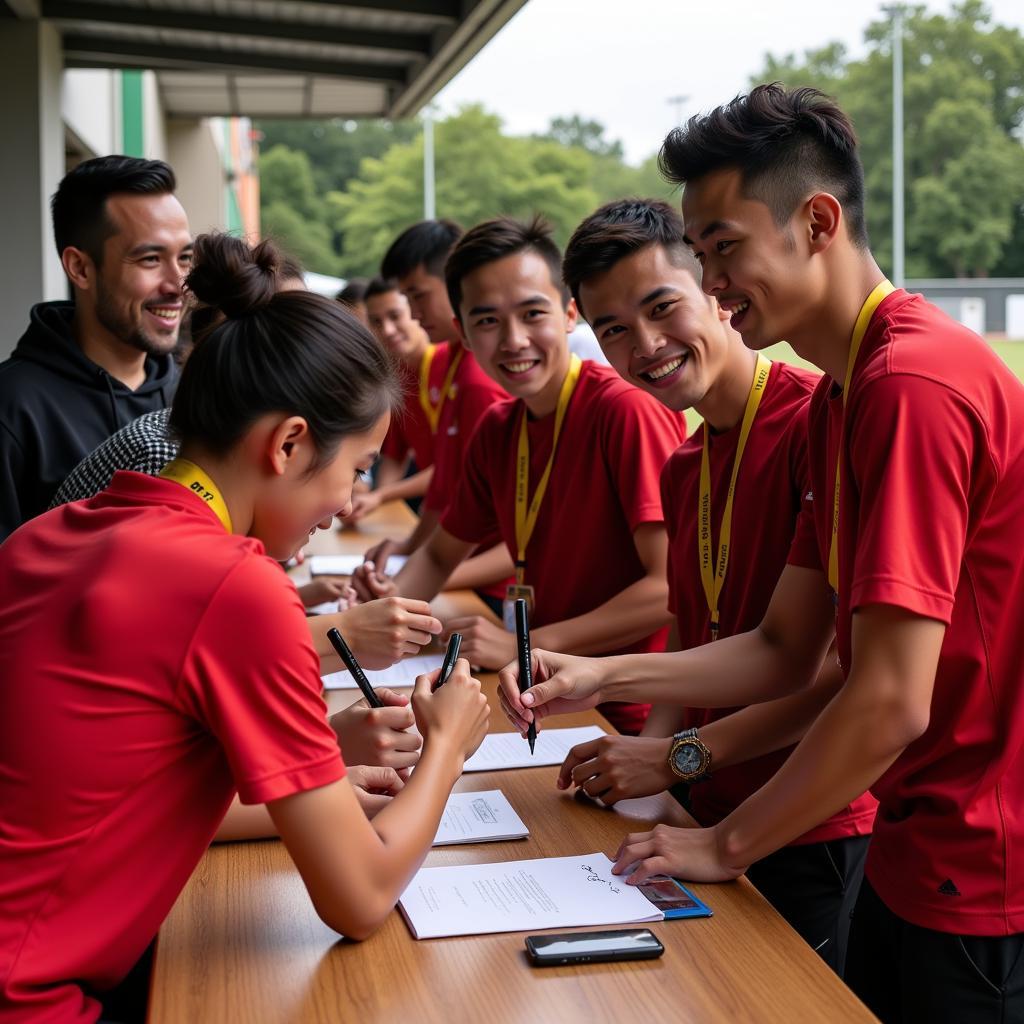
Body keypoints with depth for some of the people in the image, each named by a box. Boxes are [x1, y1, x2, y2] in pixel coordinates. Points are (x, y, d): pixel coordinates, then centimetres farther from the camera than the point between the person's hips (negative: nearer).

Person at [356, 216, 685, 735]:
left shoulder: (627, 410, -16)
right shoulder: (495, 430, 7)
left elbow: (673, 586, -20)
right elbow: (440, 552, 20)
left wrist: (523, 644, -20)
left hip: (630, 720, -6)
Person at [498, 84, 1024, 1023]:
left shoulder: (916, 383, -23)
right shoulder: (839, 399, 9)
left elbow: (889, 701, -25)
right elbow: (785, 652, 8)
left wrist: (726, 844, -12)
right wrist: (599, 679, -4)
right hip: (913, 856, 9)